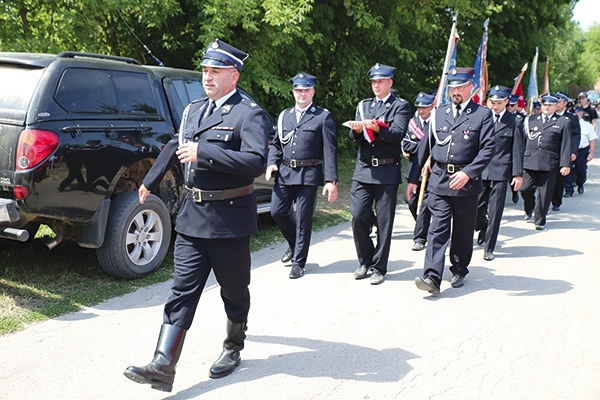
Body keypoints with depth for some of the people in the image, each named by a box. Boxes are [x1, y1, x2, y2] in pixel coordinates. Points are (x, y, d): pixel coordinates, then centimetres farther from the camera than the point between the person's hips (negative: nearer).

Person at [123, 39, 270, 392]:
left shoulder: (250, 114, -9)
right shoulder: (193, 110, 14)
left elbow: (256, 162, -24)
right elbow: (175, 148, 29)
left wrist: (203, 153, -24)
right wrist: (150, 182, 38)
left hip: (229, 220, -6)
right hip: (192, 217, 6)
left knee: (234, 290, 12)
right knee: (183, 291, 2)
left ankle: (233, 349, 33)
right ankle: (163, 366, 2)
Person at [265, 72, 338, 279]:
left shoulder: (323, 117, -1)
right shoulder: (284, 115, 13)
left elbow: (330, 151, -5)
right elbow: (276, 144, 19)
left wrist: (332, 181, -11)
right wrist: (272, 163, -1)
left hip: (308, 175, -5)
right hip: (285, 173, 5)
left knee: (303, 219, 1)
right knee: (277, 212, 5)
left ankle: (298, 263, 14)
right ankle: (295, 244, 32)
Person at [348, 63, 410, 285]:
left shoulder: (400, 106, 3)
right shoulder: (363, 105, 16)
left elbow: (398, 134, -13)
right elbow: (355, 137, 8)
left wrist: (376, 128, -29)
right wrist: (356, 130, -15)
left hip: (387, 172, -3)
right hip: (363, 170, 3)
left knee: (384, 221, 1)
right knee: (358, 216, -4)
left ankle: (378, 267, 13)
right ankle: (365, 261, 16)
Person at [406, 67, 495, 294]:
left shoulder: (483, 115, 1)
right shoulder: (439, 113, 11)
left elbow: (488, 149, -8)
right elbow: (425, 147, 13)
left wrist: (468, 173, -20)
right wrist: (413, 179, 11)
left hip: (466, 183, -1)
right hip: (439, 181, 2)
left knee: (463, 232, 11)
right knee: (438, 229, -7)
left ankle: (459, 271, 29)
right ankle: (432, 277, -11)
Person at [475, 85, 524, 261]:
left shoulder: (515, 121, 4)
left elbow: (517, 149, 2)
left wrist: (518, 174, -3)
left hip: (501, 172, -1)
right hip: (480, 170, 2)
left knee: (495, 211, 1)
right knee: (477, 207, 4)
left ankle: (489, 248, 11)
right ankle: (484, 230, 36)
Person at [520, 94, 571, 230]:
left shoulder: (563, 122, 6)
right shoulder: (531, 120, 12)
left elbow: (566, 145, 2)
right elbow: (523, 140, 12)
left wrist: (565, 164, -6)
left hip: (549, 164, -2)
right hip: (530, 162, 2)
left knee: (544, 193, 2)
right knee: (525, 189, 3)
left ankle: (540, 220, 14)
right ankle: (529, 210, 32)